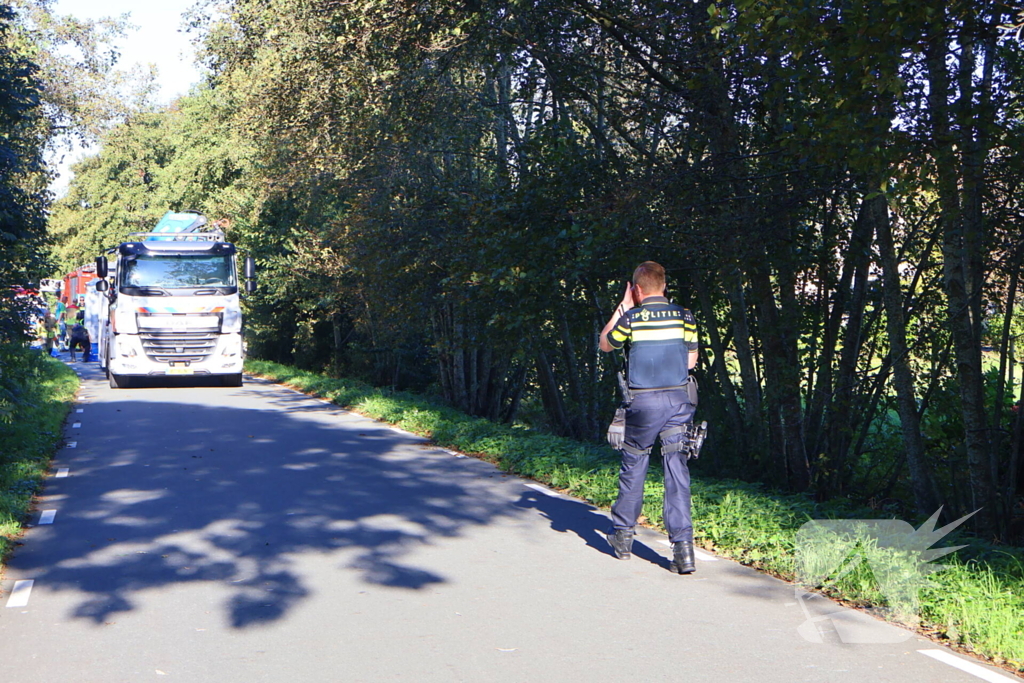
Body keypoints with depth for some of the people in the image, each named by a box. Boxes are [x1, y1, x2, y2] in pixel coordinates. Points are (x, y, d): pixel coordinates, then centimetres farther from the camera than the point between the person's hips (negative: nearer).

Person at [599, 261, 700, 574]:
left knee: (633, 468, 13)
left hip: (643, 402, -2)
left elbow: (604, 344, 12)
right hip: (679, 399, 2)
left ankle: (623, 536, 25)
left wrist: (622, 308, 13)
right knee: (677, 470, 1)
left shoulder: (631, 318, -6)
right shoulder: (684, 316, 1)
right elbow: (691, 361, 8)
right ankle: (683, 545, -6)